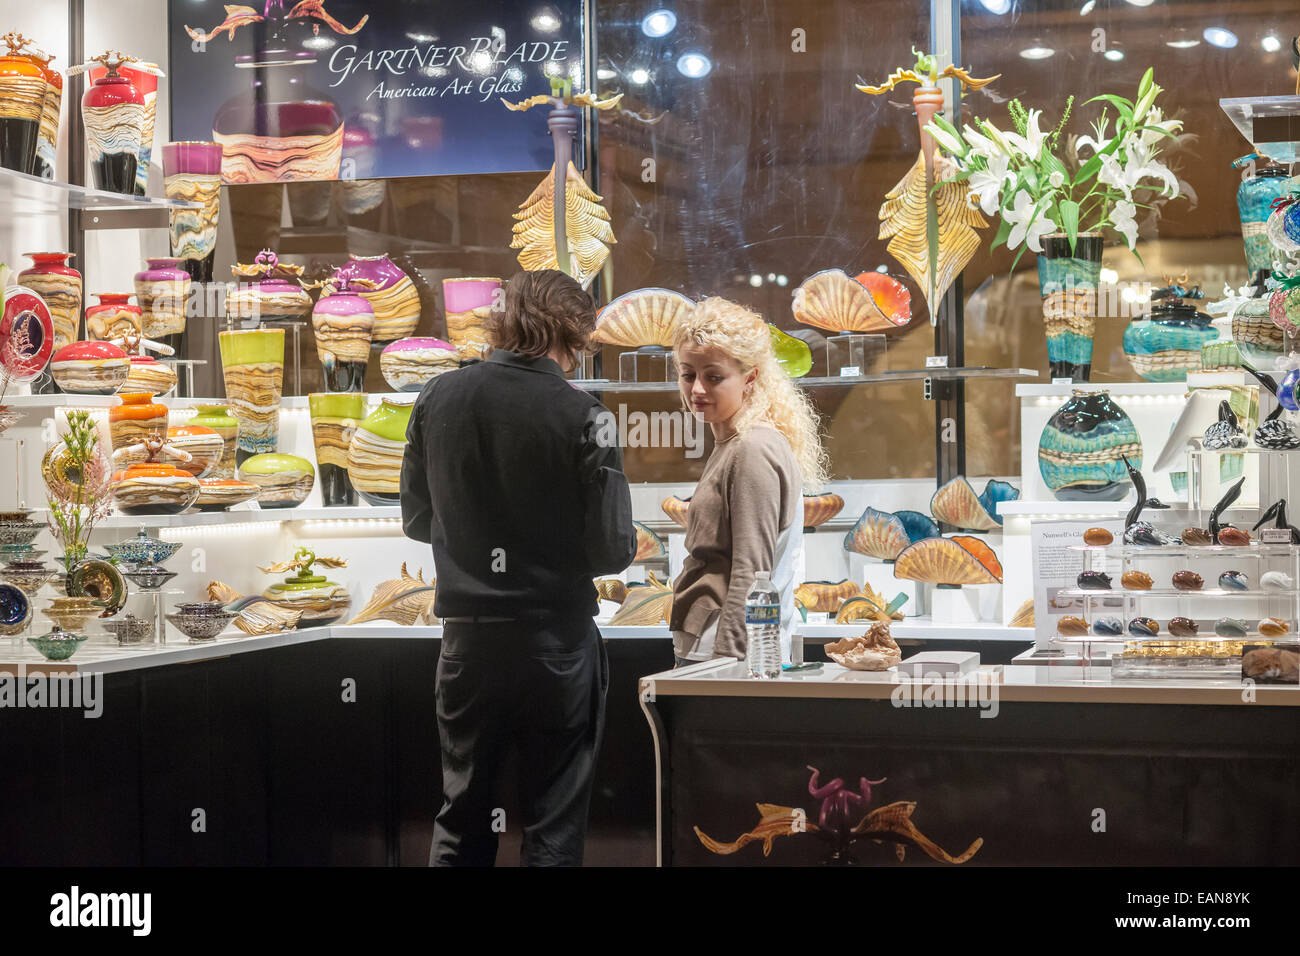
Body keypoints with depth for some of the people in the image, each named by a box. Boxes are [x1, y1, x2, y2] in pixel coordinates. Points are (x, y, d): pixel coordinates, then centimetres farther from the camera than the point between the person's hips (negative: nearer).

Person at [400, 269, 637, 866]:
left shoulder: (437, 399, -1)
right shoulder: (580, 417, -13)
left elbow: (417, 521, 9)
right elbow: (614, 549, -12)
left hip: (466, 637, 4)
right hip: (556, 639, -3)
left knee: (460, 822, 16)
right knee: (553, 826, 7)